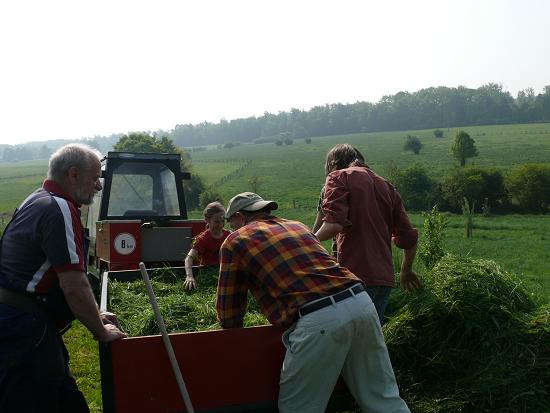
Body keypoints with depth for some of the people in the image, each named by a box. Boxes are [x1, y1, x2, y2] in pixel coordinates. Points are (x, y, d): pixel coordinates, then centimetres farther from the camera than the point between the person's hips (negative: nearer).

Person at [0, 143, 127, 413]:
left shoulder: (39, 202, 16)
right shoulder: (59, 210, -17)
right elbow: (74, 286, -19)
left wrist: (94, 315, 24)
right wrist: (101, 332, -5)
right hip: (24, 329, -10)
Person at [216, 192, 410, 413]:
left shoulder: (235, 241, 12)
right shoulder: (298, 226, 28)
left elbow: (229, 316, 15)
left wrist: (232, 326, 36)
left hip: (318, 320, -6)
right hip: (361, 303, 6)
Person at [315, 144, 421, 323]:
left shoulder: (339, 177, 2)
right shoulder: (385, 185, 20)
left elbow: (334, 223, -16)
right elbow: (409, 236, 18)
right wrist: (406, 271, 32)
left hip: (357, 275, -7)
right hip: (385, 278, 7)